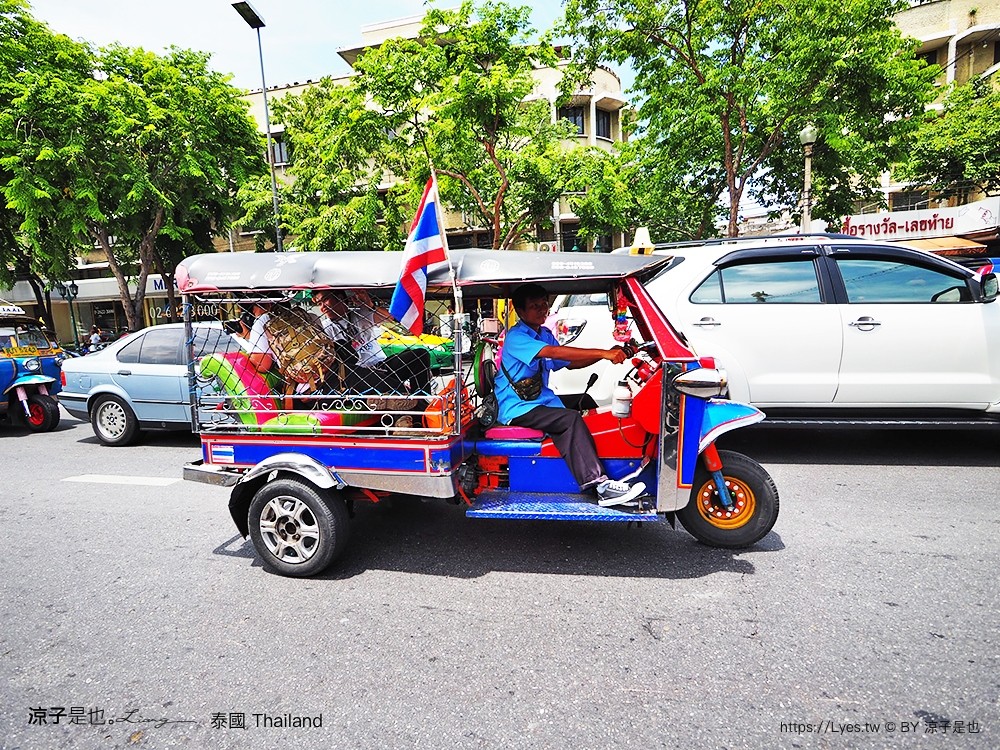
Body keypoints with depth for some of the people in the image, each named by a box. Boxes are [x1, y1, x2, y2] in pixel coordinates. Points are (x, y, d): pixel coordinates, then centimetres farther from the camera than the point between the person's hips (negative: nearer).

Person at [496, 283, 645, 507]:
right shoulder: (515, 337, -14)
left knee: (567, 431, -23)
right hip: (517, 408, -7)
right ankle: (600, 484, -25)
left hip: (542, 401, 7)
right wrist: (603, 353, -34)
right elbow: (554, 352, -28)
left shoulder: (545, 334, 14)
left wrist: (605, 355, -3)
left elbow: (570, 363, 14)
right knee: (572, 418, -26)